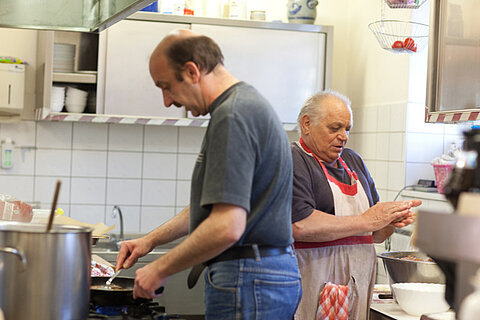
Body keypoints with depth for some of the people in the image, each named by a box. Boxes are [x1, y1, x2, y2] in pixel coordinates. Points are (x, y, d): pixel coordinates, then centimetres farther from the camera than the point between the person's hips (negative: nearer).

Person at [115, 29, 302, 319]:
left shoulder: (232, 116, -18)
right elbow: (216, 203, 25)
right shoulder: (247, 104, 16)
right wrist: (152, 240, 21)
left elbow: (226, 227, -25)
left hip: (247, 284, -10)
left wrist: (160, 270, -13)